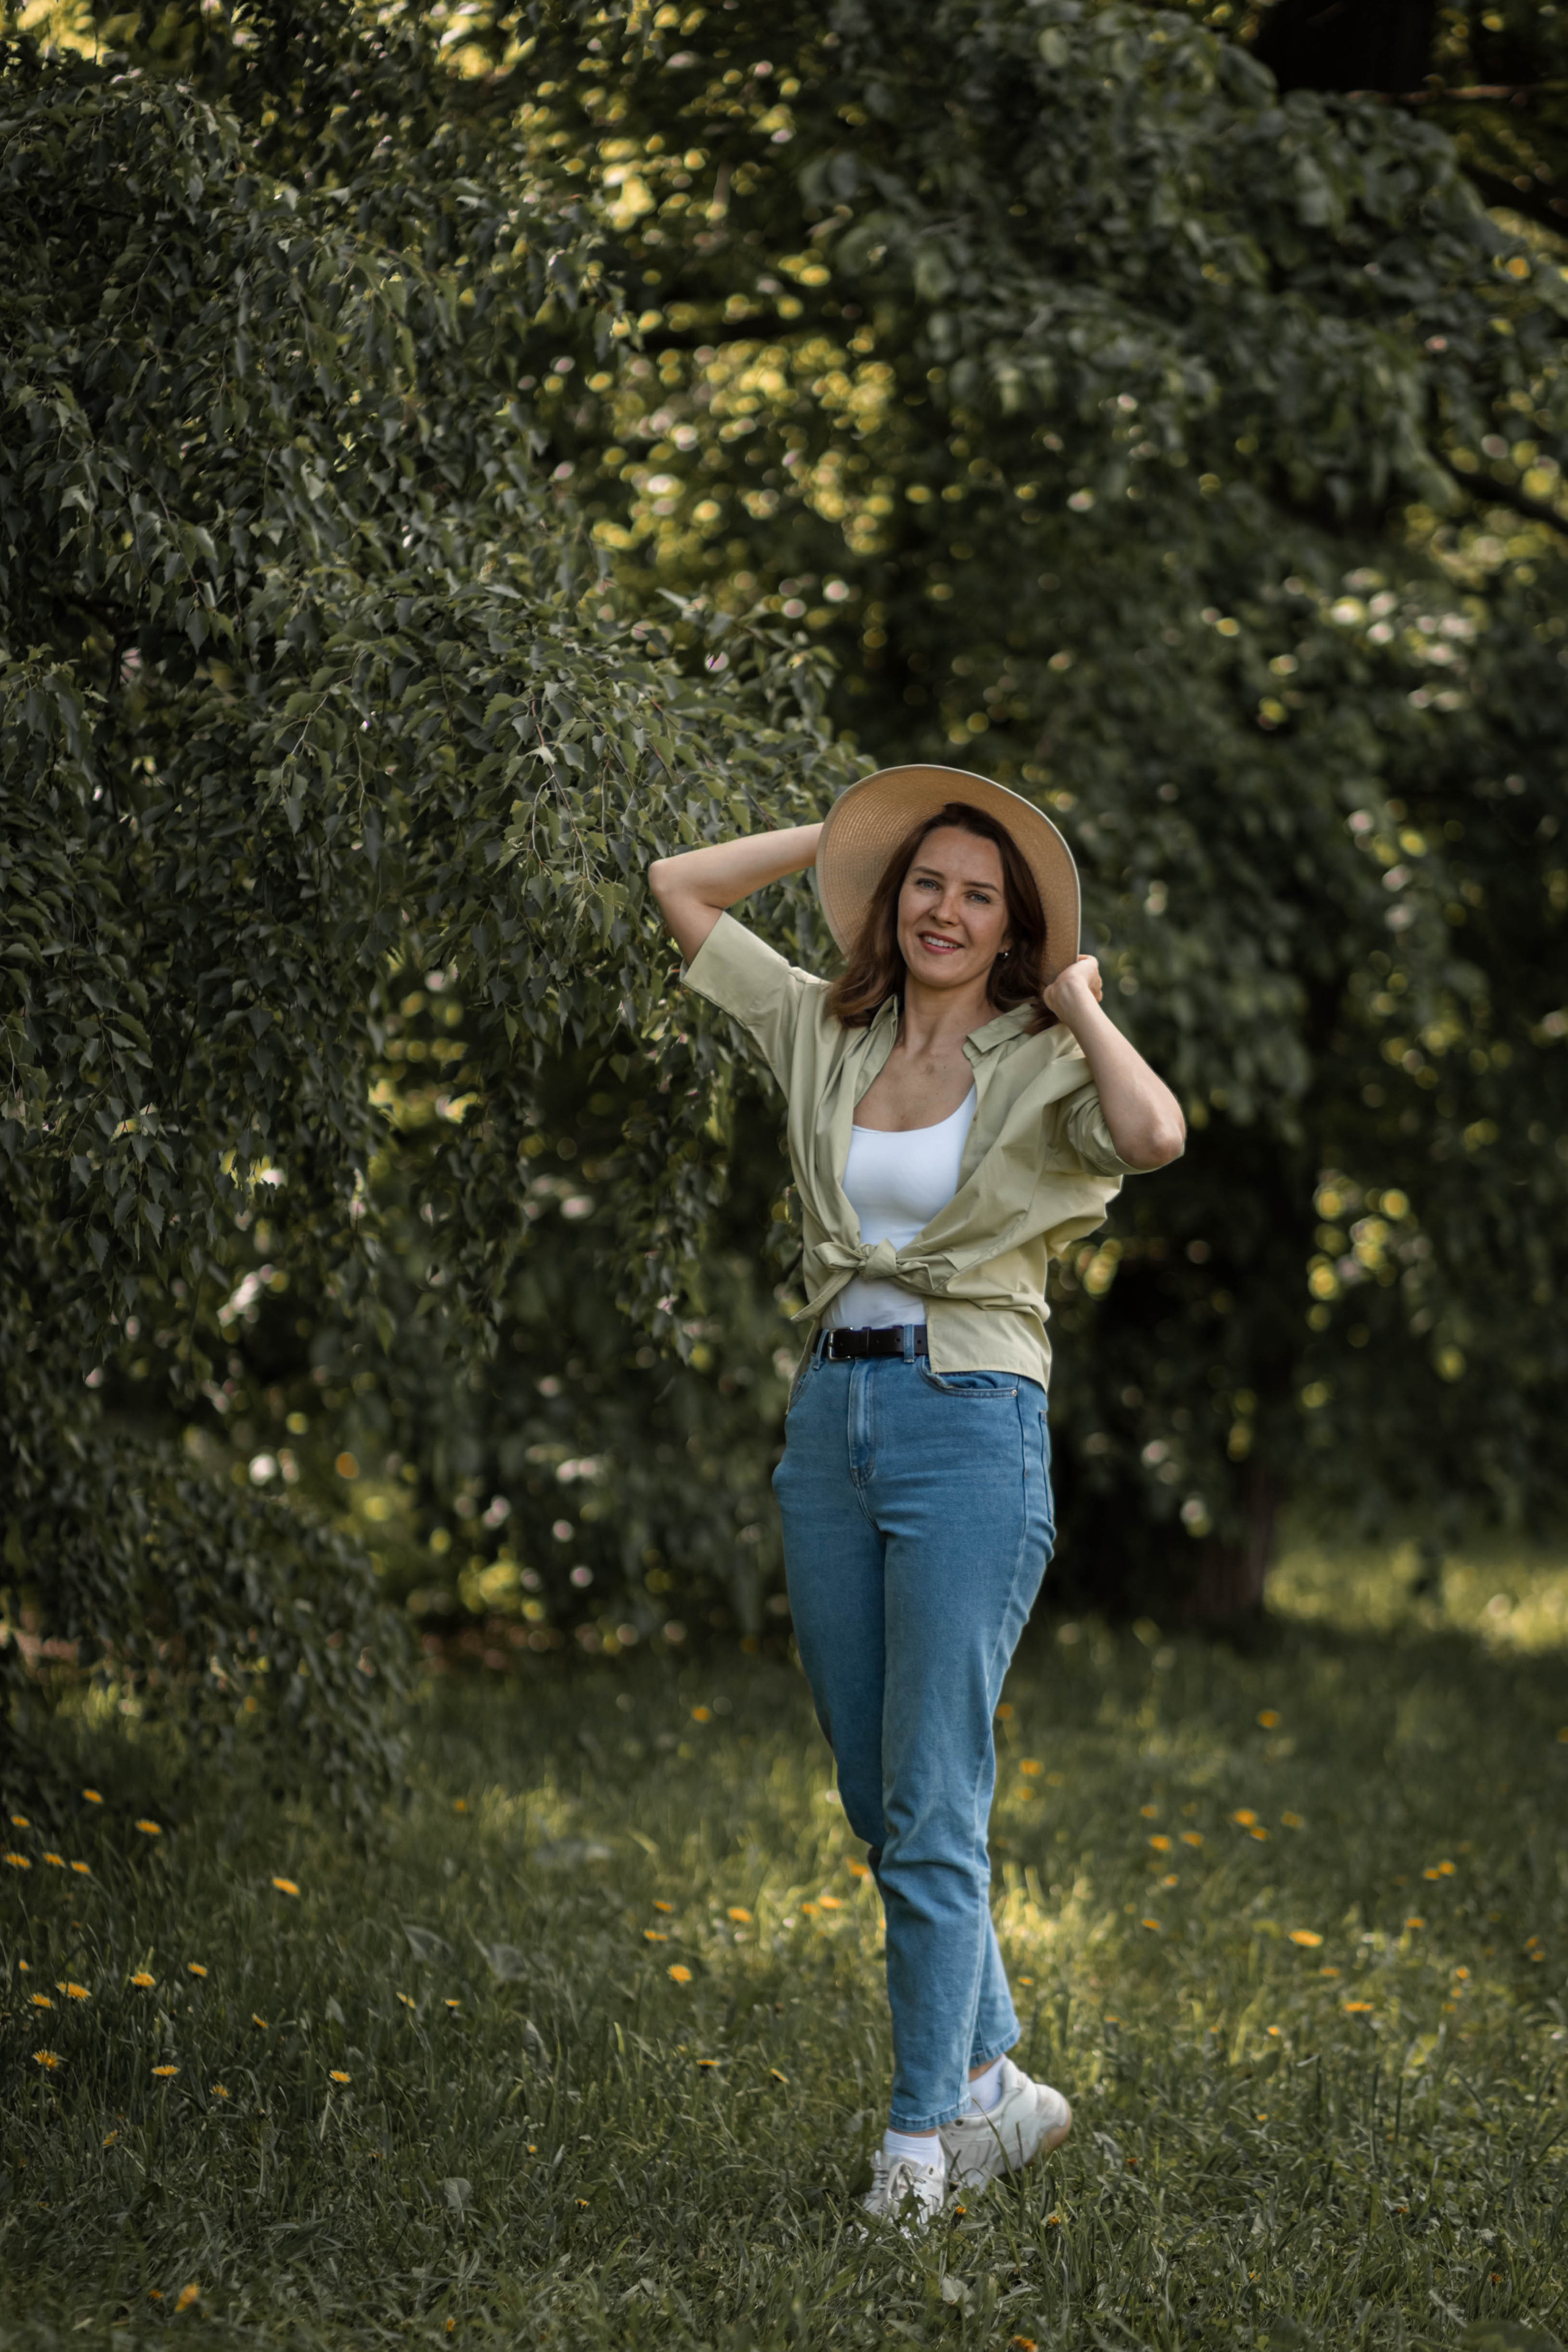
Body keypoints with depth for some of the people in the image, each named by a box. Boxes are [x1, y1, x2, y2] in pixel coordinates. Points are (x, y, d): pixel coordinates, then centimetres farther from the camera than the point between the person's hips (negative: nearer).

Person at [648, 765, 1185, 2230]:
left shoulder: (1041, 1067, -2)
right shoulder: (825, 1034, 12)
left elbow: (1156, 1135, -25)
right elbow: (680, 888, 16)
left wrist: (1077, 1003, -10)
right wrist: (844, 832, 14)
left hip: (971, 1426, -6)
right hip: (831, 1418, 6)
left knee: (931, 1805, -6)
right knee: (877, 1801, 10)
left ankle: (926, 2128, 2)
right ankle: (996, 2081, 23)